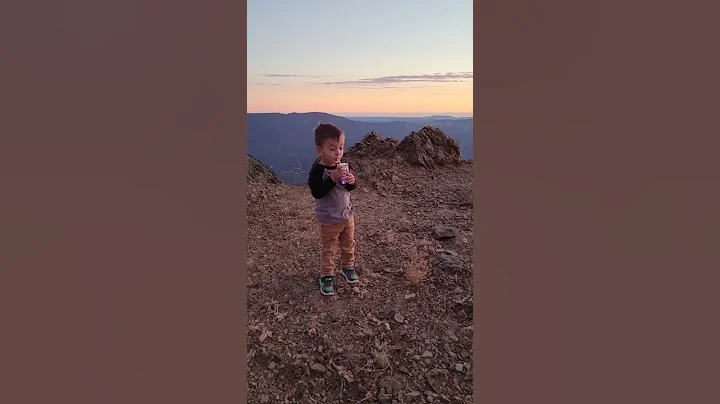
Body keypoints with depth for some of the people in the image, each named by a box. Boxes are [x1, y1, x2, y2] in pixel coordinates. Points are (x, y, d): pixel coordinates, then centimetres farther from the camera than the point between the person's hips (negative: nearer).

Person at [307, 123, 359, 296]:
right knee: (329, 250, 8)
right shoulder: (317, 170, -21)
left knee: (349, 245, 21)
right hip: (329, 220, -6)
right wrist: (332, 179, -38)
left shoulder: (342, 166, -2)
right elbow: (316, 193, -30)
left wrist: (352, 181, -18)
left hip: (347, 215, 6)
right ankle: (326, 276, 24)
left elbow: (351, 188, 5)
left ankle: (347, 267, 43)